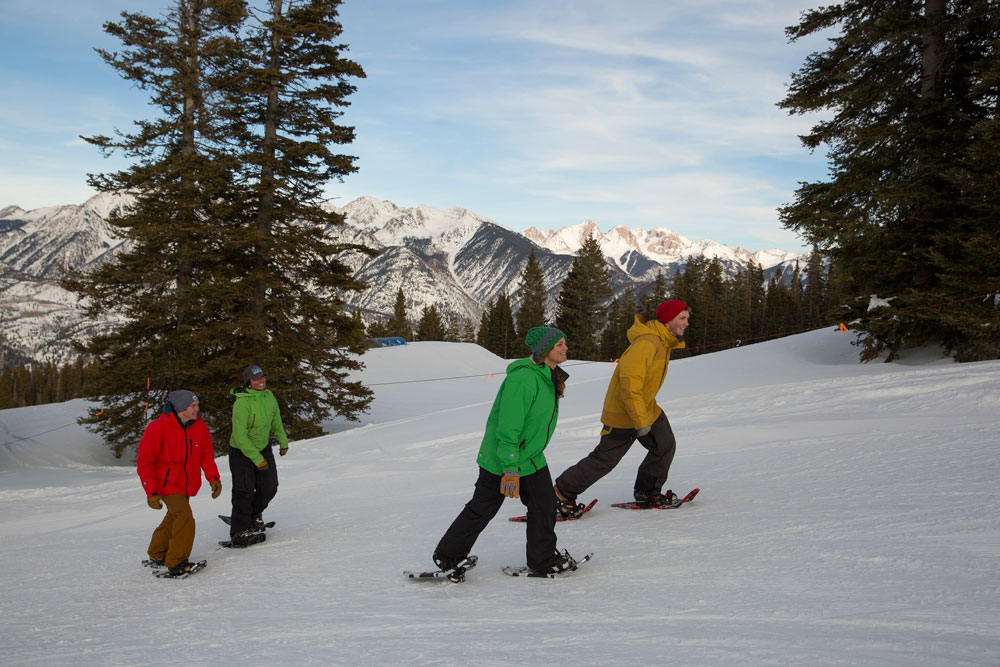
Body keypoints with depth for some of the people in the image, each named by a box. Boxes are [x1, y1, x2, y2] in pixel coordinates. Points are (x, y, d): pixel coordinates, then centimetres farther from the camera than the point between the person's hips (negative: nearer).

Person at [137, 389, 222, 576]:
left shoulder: (199, 426, -7)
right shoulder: (158, 428, -21)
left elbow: (206, 454, 2)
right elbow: (144, 463, -16)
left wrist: (213, 478, -11)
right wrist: (151, 493, -20)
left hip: (187, 484, 7)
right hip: (167, 483, -7)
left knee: (174, 518, 20)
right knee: (185, 519, -19)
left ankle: (157, 554, 41)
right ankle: (176, 563, -6)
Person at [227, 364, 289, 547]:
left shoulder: (268, 396, -5)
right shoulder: (242, 403, -27)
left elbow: (276, 420, 12)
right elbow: (240, 436, -28)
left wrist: (283, 441, 18)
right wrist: (257, 459, -28)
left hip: (264, 448, 6)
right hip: (241, 452, -6)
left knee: (269, 487, 9)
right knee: (244, 491, -1)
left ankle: (254, 515, 35)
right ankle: (239, 532, 12)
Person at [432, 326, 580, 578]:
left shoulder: (549, 376, 5)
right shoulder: (523, 378, -26)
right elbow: (509, 427, -27)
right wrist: (510, 469, -26)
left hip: (531, 458, 9)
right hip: (501, 460, -9)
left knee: (544, 505, 8)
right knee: (482, 510, 4)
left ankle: (543, 559, 24)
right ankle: (447, 556, 20)